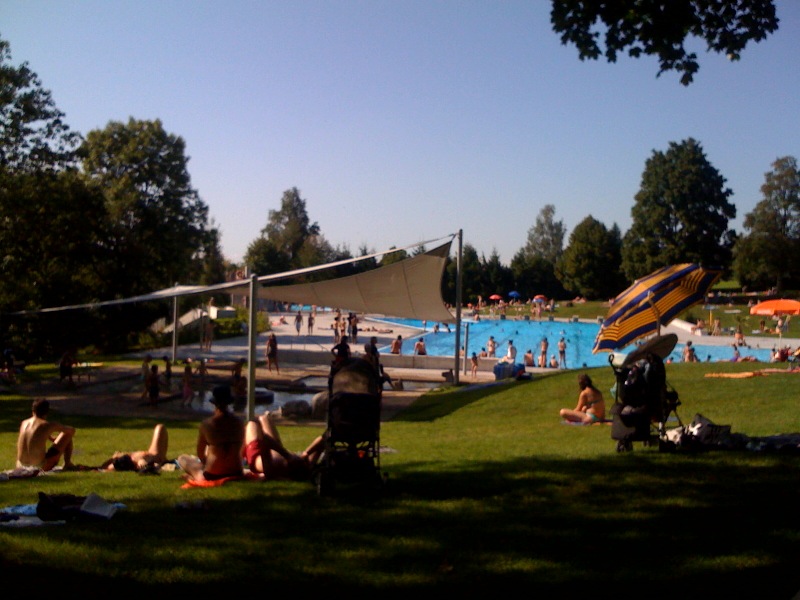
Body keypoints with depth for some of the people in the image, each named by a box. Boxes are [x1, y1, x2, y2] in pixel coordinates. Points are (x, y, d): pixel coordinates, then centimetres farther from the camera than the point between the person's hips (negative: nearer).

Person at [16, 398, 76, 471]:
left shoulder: (24, 423, 7)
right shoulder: (49, 425, -9)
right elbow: (72, 430, 7)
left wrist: (52, 439, 40)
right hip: (41, 467, -5)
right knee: (67, 435, 8)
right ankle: (68, 464, 20)